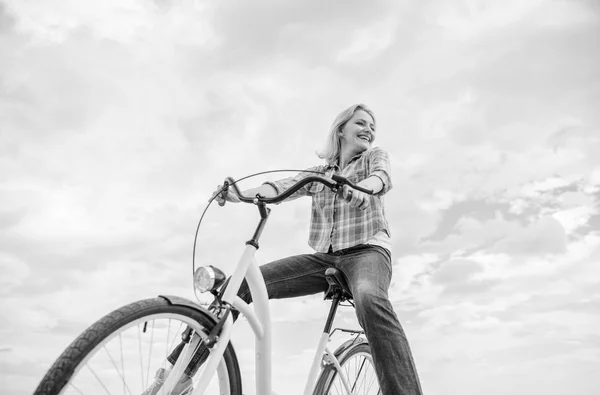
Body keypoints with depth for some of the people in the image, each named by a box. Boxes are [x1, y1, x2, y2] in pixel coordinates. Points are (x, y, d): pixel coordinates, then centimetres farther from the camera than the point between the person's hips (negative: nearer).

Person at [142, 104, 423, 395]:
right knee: (241, 284, -12)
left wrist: (358, 190, -38)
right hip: (324, 256, 4)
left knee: (369, 297, -41)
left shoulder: (375, 156, 13)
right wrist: (238, 195, -18)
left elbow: (381, 177, -13)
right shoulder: (318, 173, 20)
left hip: (367, 250, -3)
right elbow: (281, 186, 2)